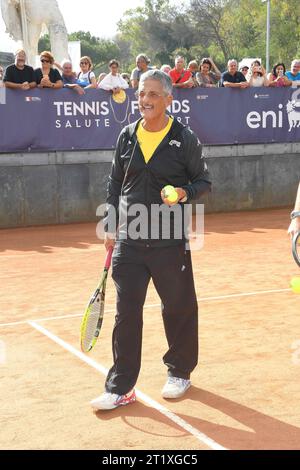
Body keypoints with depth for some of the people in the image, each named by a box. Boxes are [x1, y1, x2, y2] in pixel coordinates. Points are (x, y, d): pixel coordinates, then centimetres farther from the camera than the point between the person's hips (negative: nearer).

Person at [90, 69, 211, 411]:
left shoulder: (184, 138, -3)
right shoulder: (127, 136, 7)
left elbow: (203, 181, 4)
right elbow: (114, 184, 13)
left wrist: (185, 193, -17)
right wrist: (110, 227, 9)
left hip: (170, 242, -2)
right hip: (129, 241, 3)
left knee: (179, 309, 9)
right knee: (126, 313, 2)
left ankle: (179, 372, 32)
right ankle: (120, 388, 10)